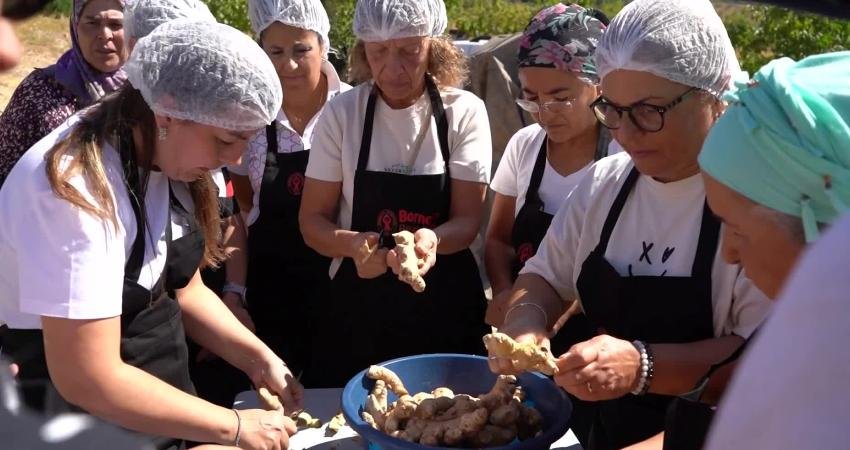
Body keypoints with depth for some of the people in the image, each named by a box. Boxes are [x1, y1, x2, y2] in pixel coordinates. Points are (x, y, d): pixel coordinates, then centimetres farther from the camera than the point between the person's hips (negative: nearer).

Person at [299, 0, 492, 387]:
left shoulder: (464, 112, -6)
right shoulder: (341, 114, -5)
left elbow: (467, 220, -6)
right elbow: (312, 221, -2)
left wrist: (432, 238, -29)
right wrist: (353, 243, -23)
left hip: (445, 307, 0)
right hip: (358, 305, 1)